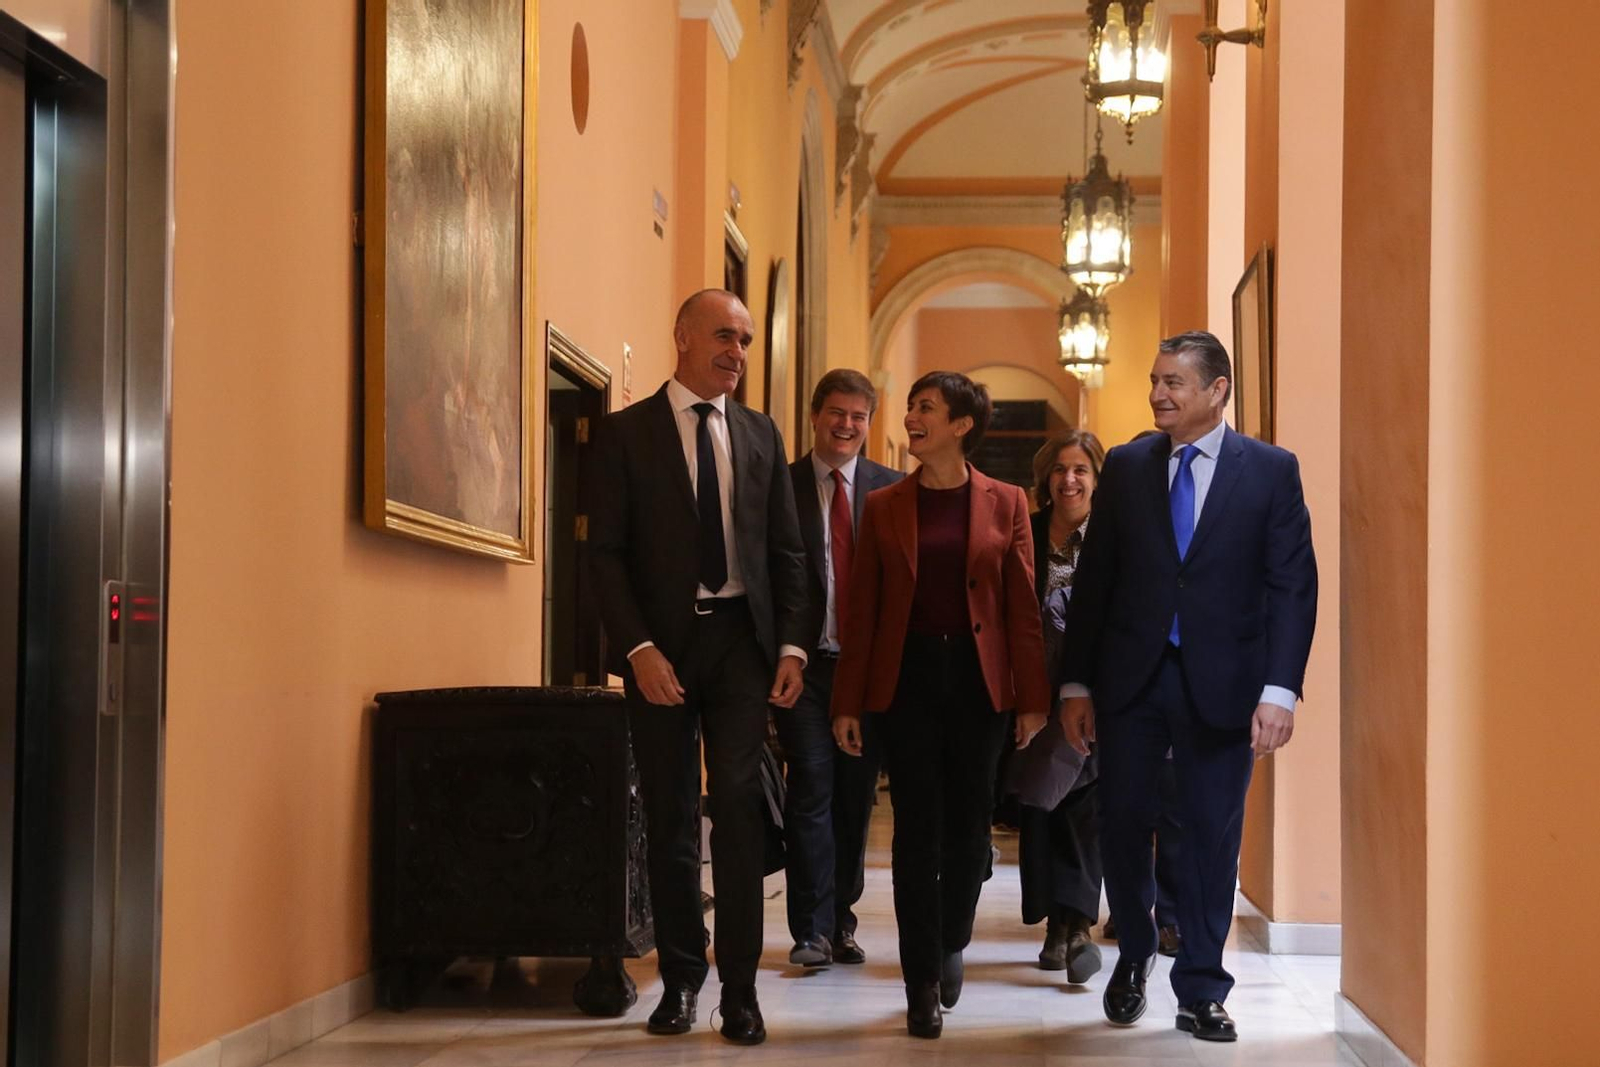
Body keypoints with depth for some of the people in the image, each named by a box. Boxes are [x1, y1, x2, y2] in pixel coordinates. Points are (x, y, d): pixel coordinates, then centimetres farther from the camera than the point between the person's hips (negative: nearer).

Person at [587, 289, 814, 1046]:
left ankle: (739, 987, 1)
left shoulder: (760, 433, 9)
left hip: (741, 638, 2)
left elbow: (786, 550, 10)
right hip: (661, 643, -1)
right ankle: (681, 976, 20)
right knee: (670, 816, 8)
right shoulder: (625, 432, -1)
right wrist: (639, 649, -15)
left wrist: (793, 644, -2)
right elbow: (605, 552, -5)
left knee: (739, 808, -3)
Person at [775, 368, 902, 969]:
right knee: (811, 791, -6)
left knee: (856, 796, 9)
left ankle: (839, 918, 22)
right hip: (806, 663, -2)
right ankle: (813, 928, -1)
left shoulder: (891, 489, 6)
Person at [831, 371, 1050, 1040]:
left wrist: (1033, 698, -4)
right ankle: (923, 984, 6)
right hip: (907, 676, 0)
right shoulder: (884, 507, 5)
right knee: (917, 828, 0)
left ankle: (951, 943, 32)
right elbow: (862, 609, 4)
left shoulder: (1005, 503, 3)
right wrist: (848, 703, 0)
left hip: (978, 678, 0)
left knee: (969, 823, 7)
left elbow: (1023, 607, 1)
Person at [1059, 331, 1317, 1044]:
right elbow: (1093, 579, 7)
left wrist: (1279, 690, -13)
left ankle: (1200, 992, 15)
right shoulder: (1126, 466, 6)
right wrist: (1076, 683, 2)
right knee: (1122, 824, 4)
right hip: (1131, 677, 2)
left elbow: (1292, 585, -4)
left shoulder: (1272, 471, 0)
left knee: (1212, 834, 3)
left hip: (1221, 682, -2)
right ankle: (1133, 957, 29)